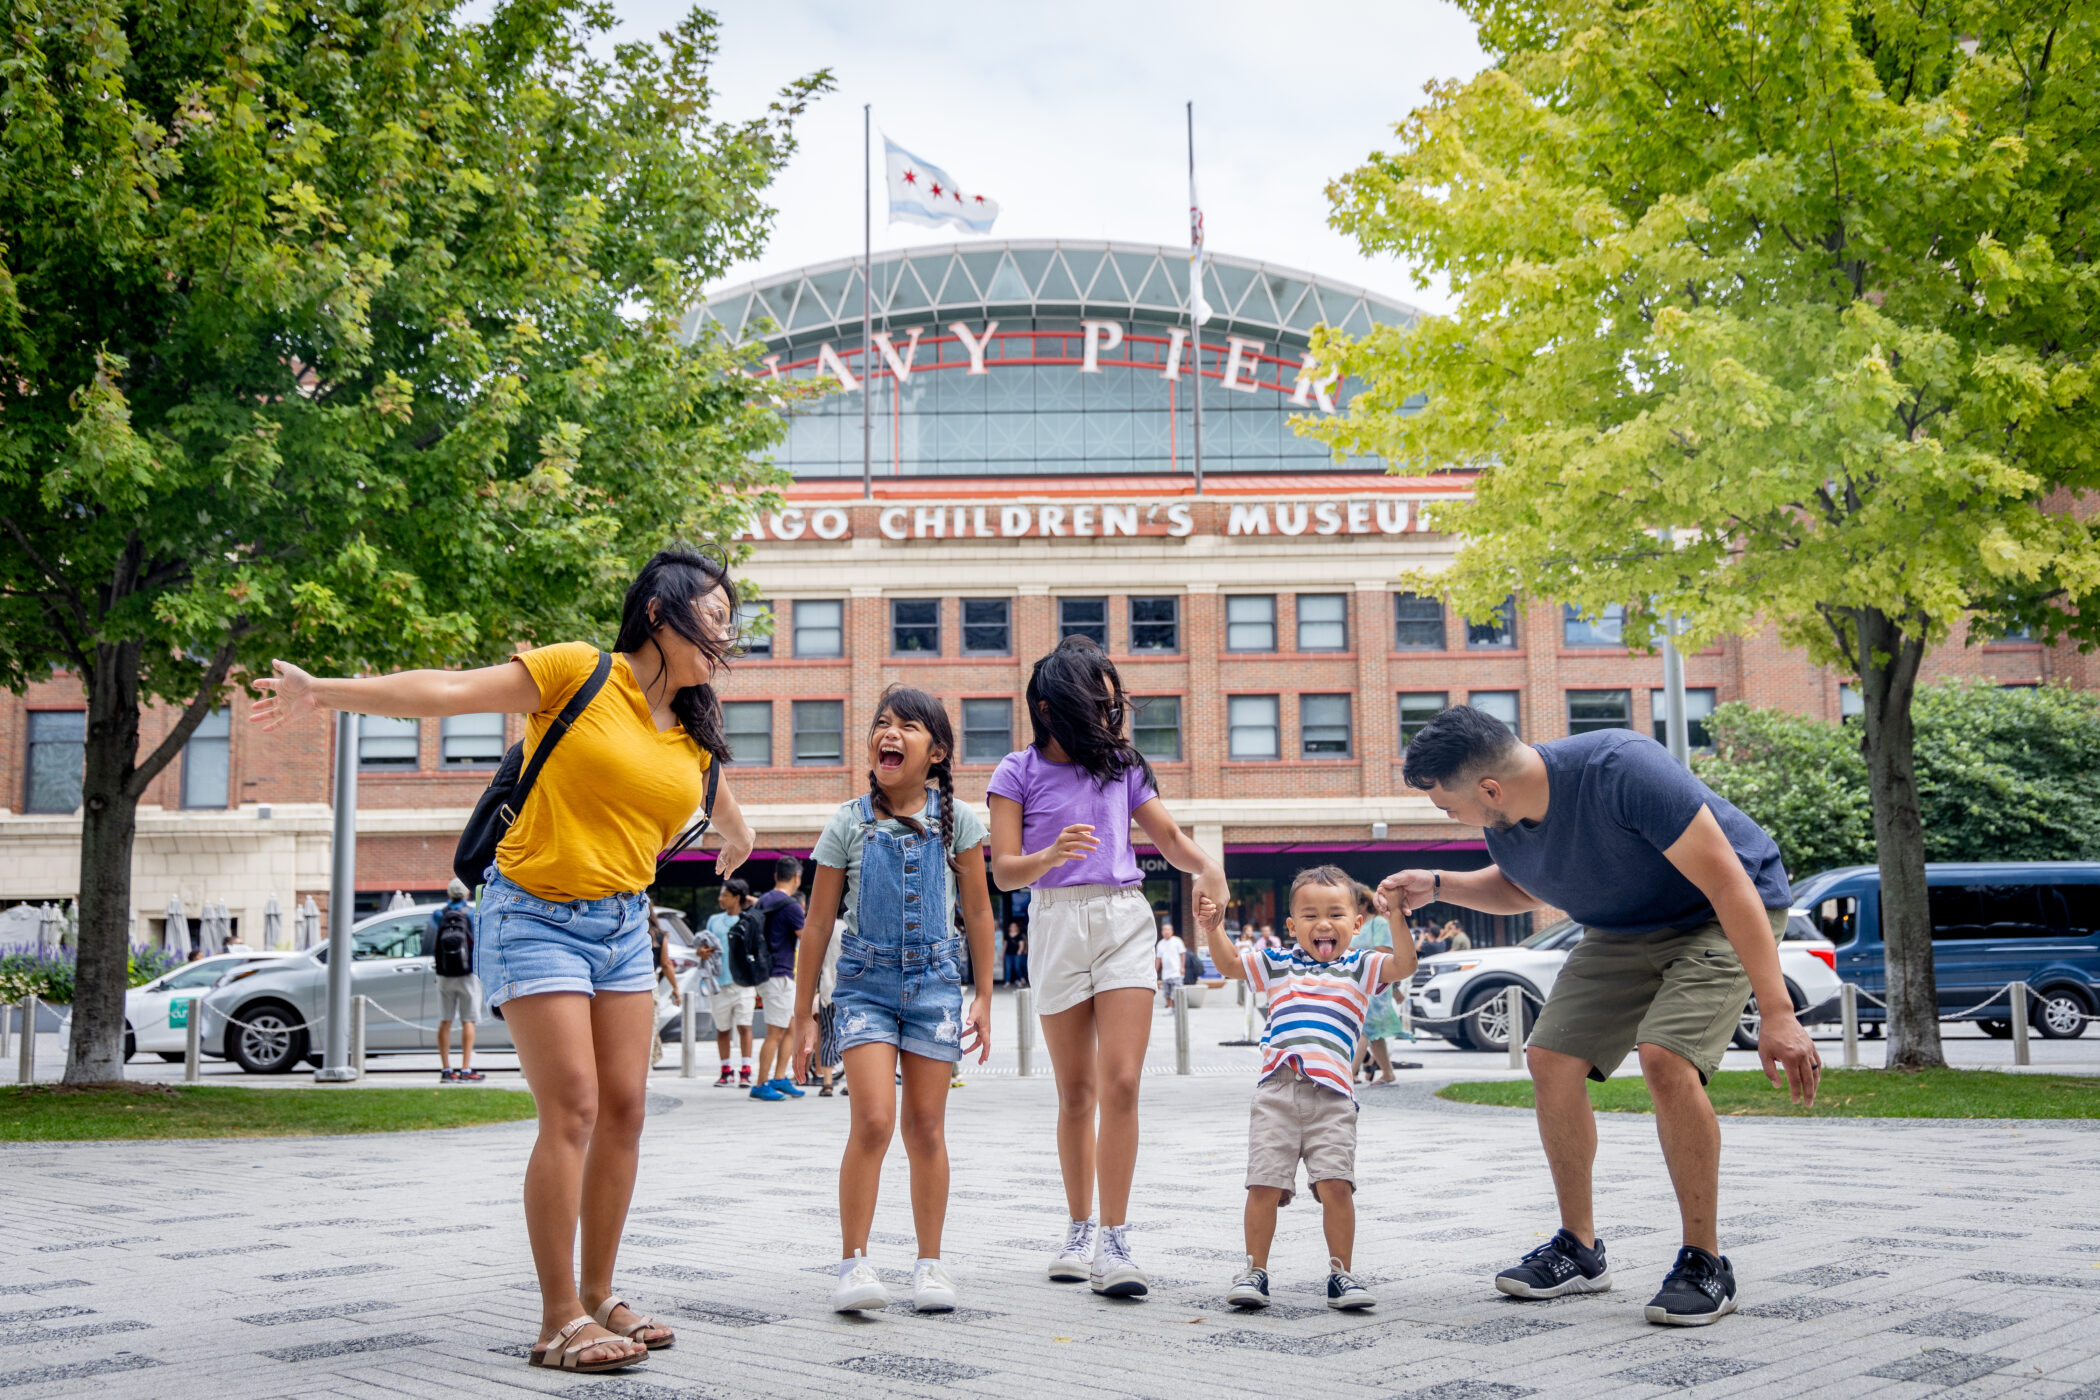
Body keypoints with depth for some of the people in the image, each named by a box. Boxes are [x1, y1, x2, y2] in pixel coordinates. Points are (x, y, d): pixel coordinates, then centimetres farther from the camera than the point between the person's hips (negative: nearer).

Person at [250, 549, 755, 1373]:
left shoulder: (695, 736, 8)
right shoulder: (578, 673, -11)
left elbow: (722, 806, 31)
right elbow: (451, 691, -15)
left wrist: (739, 842, 48)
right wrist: (324, 693, -19)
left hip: (623, 925, 7)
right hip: (538, 916, -6)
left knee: (624, 1109, 4)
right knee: (572, 1112, -11)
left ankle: (598, 1297, 17)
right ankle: (559, 1322, -3)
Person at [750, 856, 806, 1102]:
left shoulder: (762, 901, 12)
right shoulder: (790, 906, -15)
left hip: (765, 971, 9)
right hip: (779, 976, -9)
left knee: (791, 1028, 14)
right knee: (775, 1034, -3)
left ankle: (779, 1078, 14)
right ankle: (761, 1085, 2)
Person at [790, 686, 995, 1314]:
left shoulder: (956, 820, 0)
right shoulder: (848, 825, -2)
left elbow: (978, 913, 7)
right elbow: (818, 924, 2)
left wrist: (982, 997, 6)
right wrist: (803, 1015, 2)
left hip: (935, 980, 1)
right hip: (865, 981, -1)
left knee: (926, 1127, 5)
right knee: (873, 1119, -14)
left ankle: (930, 1263, 17)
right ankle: (853, 1262, -4)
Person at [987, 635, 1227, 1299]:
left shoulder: (1121, 765, 12)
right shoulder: (1019, 772, 3)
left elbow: (1168, 835, 20)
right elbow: (1004, 870, -2)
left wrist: (1205, 866, -1)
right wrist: (1052, 855, -23)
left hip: (1124, 919, 1)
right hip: (1057, 921, -1)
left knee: (1121, 1082, -11)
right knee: (1075, 1091, 6)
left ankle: (1114, 1242, -8)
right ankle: (1080, 1230, 21)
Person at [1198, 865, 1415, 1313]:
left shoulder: (1361, 966, 11)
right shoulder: (1278, 964, 19)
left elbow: (1405, 965, -5)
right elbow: (1229, 964, 29)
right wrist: (1211, 929, 13)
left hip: (1332, 1094, -2)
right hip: (1276, 1089, 2)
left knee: (1336, 1184, -11)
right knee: (1264, 1184, -3)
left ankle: (1341, 1275, 3)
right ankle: (1255, 1271, 8)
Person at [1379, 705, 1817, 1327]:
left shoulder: (1622, 770, -36)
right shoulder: (1504, 822, -11)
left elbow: (1728, 883, -33)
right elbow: (1522, 887, 14)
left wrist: (1777, 1014, -36)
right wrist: (1438, 885, -5)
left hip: (1723, 915, -7)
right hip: (1623, 928, 7)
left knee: (1665, 1057, -27)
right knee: (1551, 1061, -4)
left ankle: (1705, 1265, -11)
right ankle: (1579, 1250, 12)